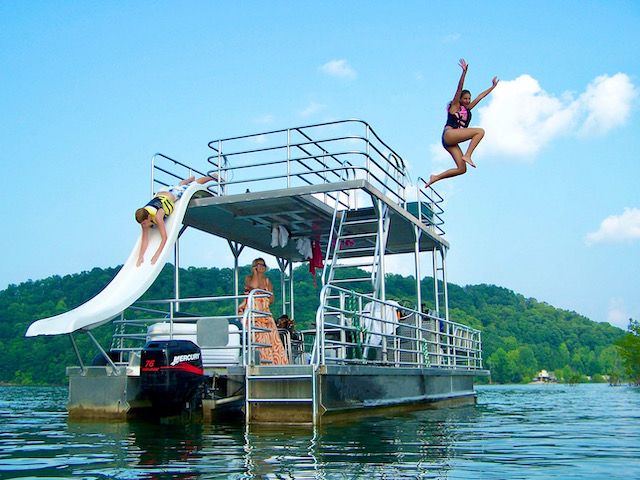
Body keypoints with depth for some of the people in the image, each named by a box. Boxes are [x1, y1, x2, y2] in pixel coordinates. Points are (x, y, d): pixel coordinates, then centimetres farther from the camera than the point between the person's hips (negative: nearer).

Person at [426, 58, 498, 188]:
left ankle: (435, 177, 3)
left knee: (462, 169, -1)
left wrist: (493, 86, 33)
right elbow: (459, 89, -5)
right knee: (480, 131, -14)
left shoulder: (467, 109, 25)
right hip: (449, 134, -8)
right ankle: (467, 155, -22)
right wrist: (464, 72, -16)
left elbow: (480, 96, 29)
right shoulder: (455, 106, 6)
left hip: (451, 143, 8)